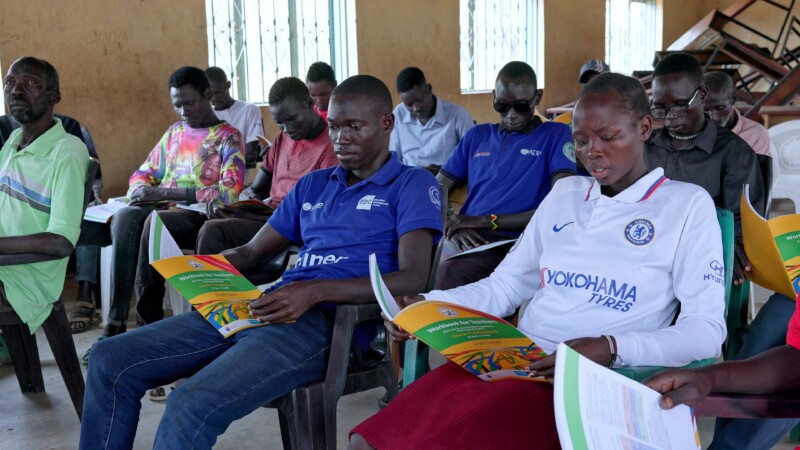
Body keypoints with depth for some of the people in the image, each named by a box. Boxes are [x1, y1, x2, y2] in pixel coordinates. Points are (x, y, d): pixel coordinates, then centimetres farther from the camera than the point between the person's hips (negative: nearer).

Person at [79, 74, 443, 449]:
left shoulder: (412, 185, 3)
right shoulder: (313, 185, 24)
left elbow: (412, 279, -11)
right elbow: (251, 252, 26)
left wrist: (314, 291, -23)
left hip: (329, 321, -7)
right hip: (264, 309, 8)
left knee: (190, 406, -30)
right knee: (110, 361, -4)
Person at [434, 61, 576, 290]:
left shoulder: (557, 134, 10)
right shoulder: (477, 135, 23)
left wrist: (487, 221, -8)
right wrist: (452, 227, -5)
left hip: (513, 243, -4)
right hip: (469, 241, 4)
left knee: (449, 272, -35)